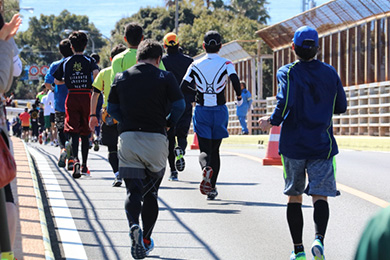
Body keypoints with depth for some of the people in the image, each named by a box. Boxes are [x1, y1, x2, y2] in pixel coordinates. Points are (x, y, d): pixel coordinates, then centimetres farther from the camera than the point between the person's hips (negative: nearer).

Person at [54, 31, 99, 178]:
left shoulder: (66, 62, 5)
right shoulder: (89, 61, 1)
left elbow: (56, 81, 9)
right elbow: (96, 73, -19)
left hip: (72, 97, 0)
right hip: (87, 97, 0)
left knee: (74, 131, -5)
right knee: (85, 133, 11)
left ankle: (76, 160, -30)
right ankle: (84, 166, 17)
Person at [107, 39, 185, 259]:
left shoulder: (121, 78, 8)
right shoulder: (165, 77, 0)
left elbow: (112, 108, 11)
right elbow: (180, 105, -4)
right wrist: (168, 124, 11)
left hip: (128, 137, 1)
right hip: (156, 138, -1)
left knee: (133, 190, 0)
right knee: (151, 192, 12)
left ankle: (134, 225, -28)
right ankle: (146, 239, 11)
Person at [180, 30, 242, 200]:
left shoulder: (195, 65, 1)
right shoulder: (226, 64, -3)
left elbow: (182, 88, -3)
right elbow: (235, 80, -21)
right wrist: (239, 97, -4)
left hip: (201, 111, 0)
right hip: (219, 111, 0)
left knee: (205, 150, 1)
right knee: (215, 149, 13)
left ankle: (206, 167, -34)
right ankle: (212, 187, 12)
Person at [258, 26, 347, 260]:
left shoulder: (288, 72, -6)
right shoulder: (330, 72, 4)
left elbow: (286, 102, -22)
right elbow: (341, 106, 10)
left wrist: (272, 122, -6)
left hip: (293, 144, -1)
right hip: (322, 144, 1)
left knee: (294, 196, 10)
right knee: (320, 195, -1)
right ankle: (319, 238, -27)